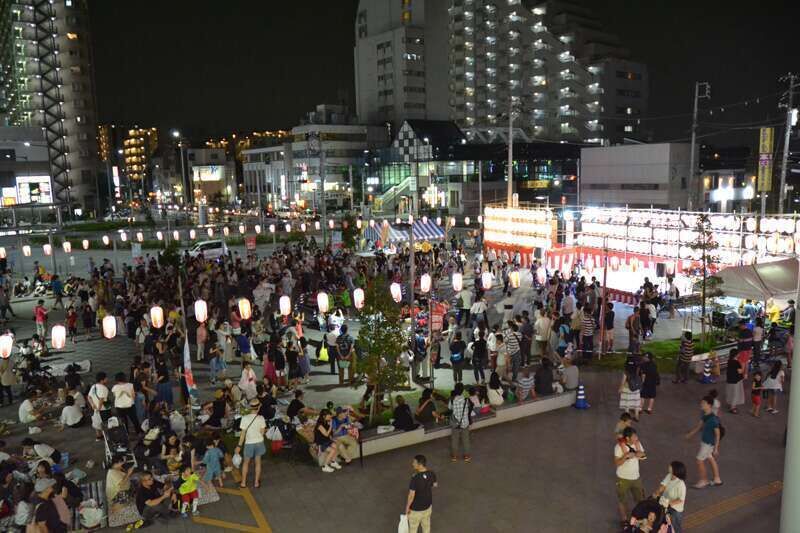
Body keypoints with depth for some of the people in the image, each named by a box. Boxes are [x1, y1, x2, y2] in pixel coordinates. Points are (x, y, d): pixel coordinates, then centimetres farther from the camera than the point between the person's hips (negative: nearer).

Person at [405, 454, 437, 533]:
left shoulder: (415, 478, -34)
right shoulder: (431, 474, -16)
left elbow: (411, 495, -26)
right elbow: (435, 485, 4)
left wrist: (407, 507, -11)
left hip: (416, 508, -5)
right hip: (428, 505, 5)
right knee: (426, 525, 27)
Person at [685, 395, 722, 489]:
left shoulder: (713, 419, -29)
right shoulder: (704, 415, -4)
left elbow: (717, 434, -22)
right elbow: (699, 425, 12)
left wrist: (716, 448, -19)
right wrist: (690, 434, 19)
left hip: (709, 443, -8)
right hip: (704, 441, 8)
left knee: (699, 461, 3)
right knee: (711, 460, 21)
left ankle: (703, 481, 21)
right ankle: (717, 479, 37)